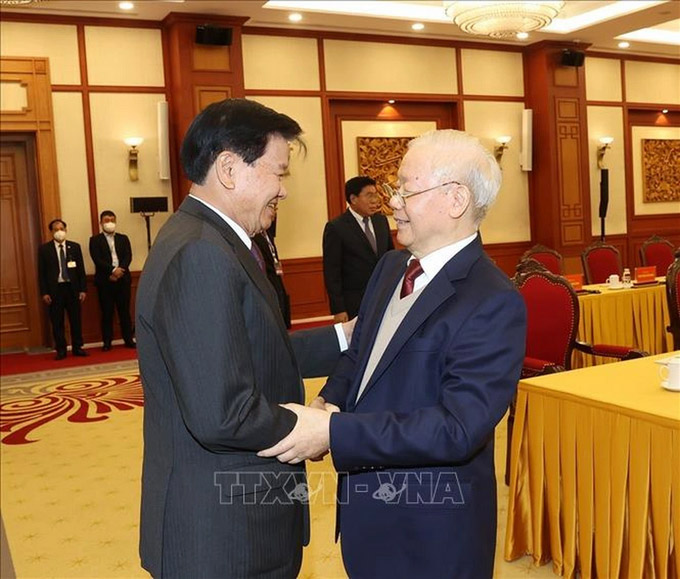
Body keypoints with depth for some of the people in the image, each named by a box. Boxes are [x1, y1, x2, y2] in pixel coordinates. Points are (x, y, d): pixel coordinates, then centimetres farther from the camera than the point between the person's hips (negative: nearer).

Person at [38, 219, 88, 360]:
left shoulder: (74, 247, 7)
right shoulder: (44, 249, 2)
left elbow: (81, 269, 6)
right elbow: (41, 272, 1)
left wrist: (83, 289, 0)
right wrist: (44, 293, -6)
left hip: (72, 288, 1)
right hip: (55, 289, -1)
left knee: (76, 320, 5)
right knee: (57, 322, 3)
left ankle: (77, 348, 13)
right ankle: (61, 350, 10)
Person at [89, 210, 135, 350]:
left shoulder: (123, 238, 14)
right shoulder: (95, 240, 5)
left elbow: (128, 257, 2)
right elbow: (97, 259, -7)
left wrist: (119, 271, -13)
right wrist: (113, 270, -18)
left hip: (122, 279, 2)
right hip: (105, 280, -2)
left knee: (124, 311, 4)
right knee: (107, 312, 1)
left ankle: (128, 339, 9)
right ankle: (107, 341, 6)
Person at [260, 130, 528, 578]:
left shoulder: (494, 303, -22)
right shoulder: (390, 268, 3)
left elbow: (458, 428, -27)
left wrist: (334, 432, -28)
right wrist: (328, 402, -7)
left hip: (433, 531, -7)